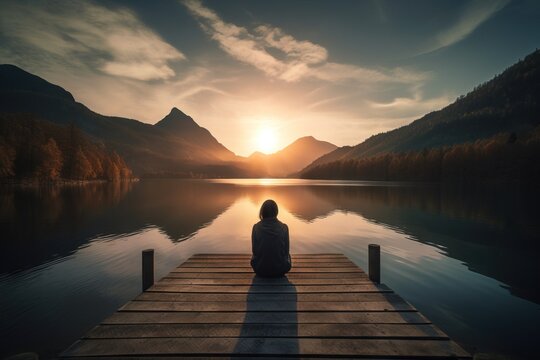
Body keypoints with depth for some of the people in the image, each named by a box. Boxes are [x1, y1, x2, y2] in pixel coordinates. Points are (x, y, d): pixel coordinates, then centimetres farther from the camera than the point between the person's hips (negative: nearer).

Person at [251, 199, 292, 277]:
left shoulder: (256, 227, -10)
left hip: (260, 269, 1)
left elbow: (254, 250, -1)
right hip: (280, 270, 0)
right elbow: (286, 251, -1)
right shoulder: (284, 227, -11)